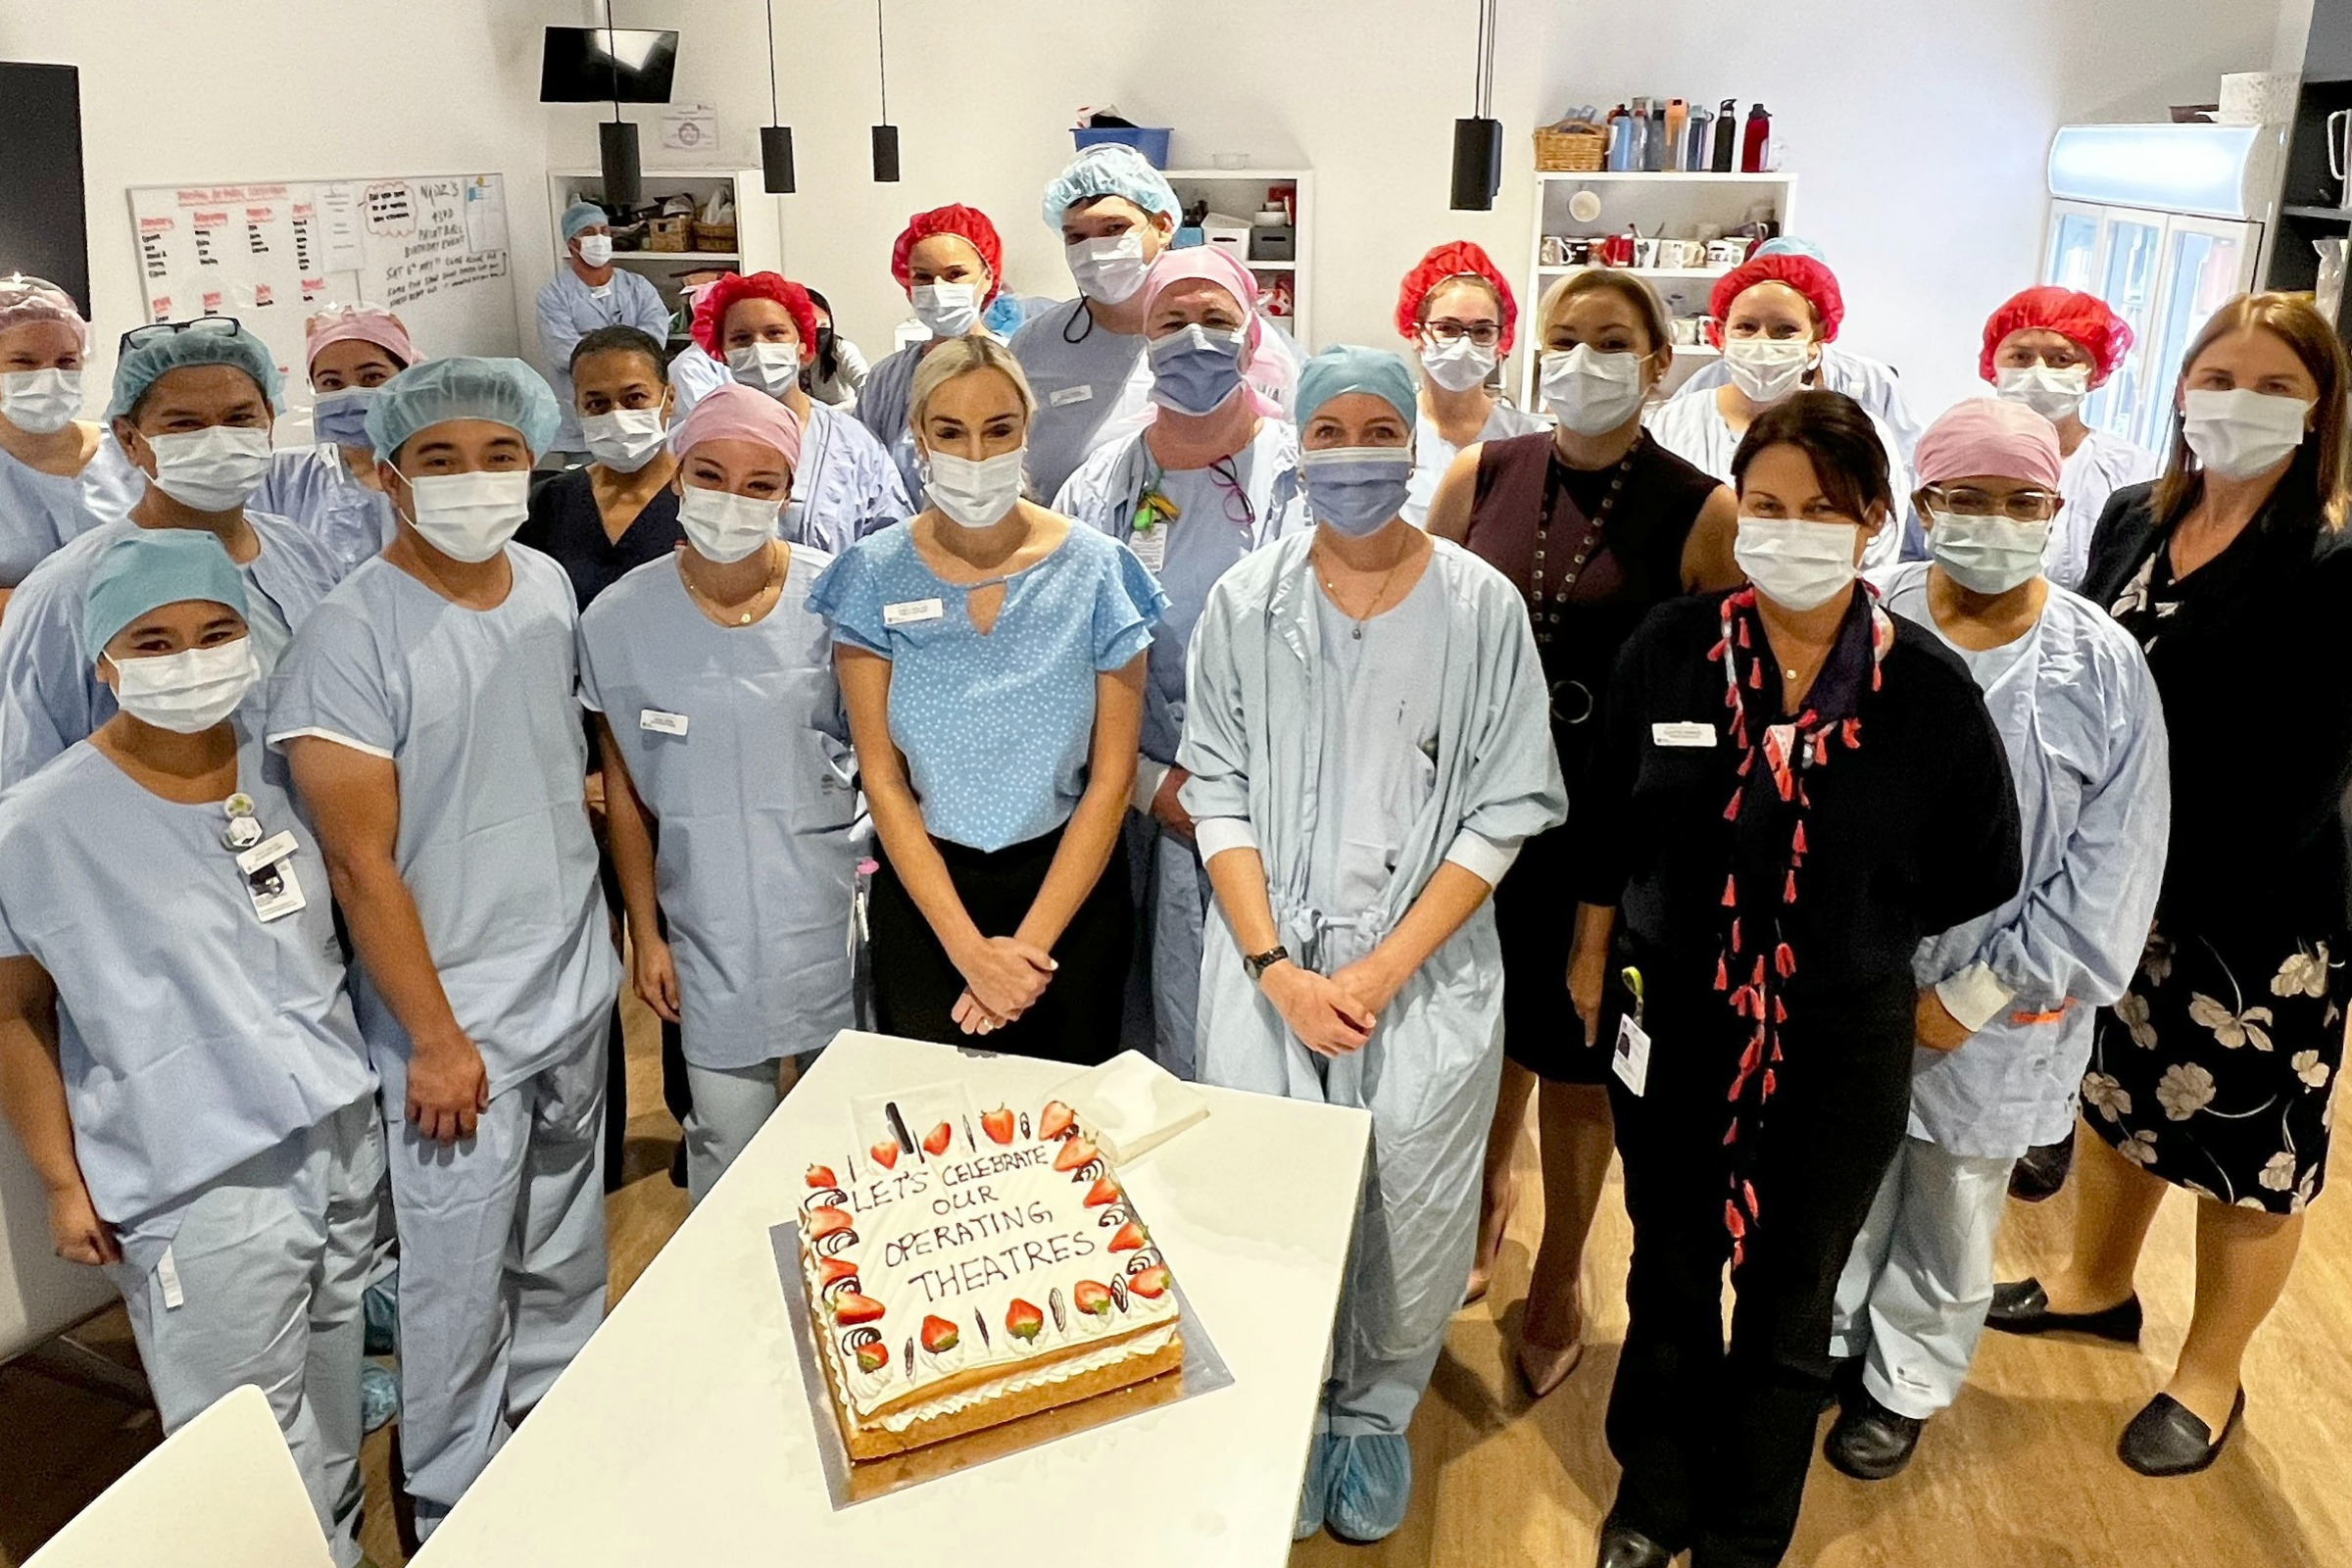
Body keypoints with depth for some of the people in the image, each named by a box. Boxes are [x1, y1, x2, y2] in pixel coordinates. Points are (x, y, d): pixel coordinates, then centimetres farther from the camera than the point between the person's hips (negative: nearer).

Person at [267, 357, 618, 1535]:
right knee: (458, 1284, 7)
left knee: (566, 1253, 21)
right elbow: (360, 864, -17)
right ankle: (457, 1514, 29)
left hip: (575, 988, 6)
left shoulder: (549, 586, 2)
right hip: (454, 1020, -6)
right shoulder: (351, 635, -18)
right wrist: (436, 1038, -14)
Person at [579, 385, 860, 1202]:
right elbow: (624, 789, 3)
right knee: (728, 1144, 8)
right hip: (709, 929, 0)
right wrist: (645, 933, 4)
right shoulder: (620, 618, -5)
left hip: (833, 913, 0)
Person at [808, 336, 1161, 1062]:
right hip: (920, 889, 1)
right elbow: (882, 777, -7)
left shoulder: (1097, 570, -10)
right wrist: (968, 947, -14)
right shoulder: (874, 575, -7)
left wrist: (1031, 944, -13)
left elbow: (1111, 779, -8)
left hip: (1065, 881, 0)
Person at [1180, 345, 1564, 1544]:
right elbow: (1217, 793, 0)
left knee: (1415, 1221, 8)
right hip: (1267, 966, 1)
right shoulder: (1244, 601, 0)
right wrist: (1276, 968, -9)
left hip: (1426, 972, 0)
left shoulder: (1481, 604, -4)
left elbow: (1507, 808, -5)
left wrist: (1383, 969, -11)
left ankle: (1376, 1414, 37)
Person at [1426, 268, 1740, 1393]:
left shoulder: (1701, 514, -10)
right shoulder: (1481, 477, -1)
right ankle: (1487, 1194, 49)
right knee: (1486, 1026, 19)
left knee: (1576, 1054, 12)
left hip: (1609, 829, -3)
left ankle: (1559, 1273, 36)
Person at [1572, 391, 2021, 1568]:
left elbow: (1983, 875, 2)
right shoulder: (1669, 647, -9)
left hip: (1841, 1048, 0)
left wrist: (1859, 943, 5)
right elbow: (1606, 823, 2)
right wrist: (1591, 959, 9)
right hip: (1674, 1024, 1)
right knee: (1667, 1284, 20)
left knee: (1789, 1311, 17)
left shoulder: (1931, 688, -11)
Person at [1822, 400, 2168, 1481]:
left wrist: (1975, 997, -10)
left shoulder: (2103, 667, -9)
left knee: (1952, 1217, 19)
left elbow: (2109, 867, -7)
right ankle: (1819, 1342, 45)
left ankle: (1903, 1383, 43)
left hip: (1999, 1014, 0)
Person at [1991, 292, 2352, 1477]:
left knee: (2249, 1150, 12)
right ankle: (2097, 1282, 47)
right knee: (2113, 1088, 23)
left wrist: (2166, 900, -23)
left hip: (2254, 914, -5)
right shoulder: (2134, 517, 0)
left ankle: (2211, 1376, 34)